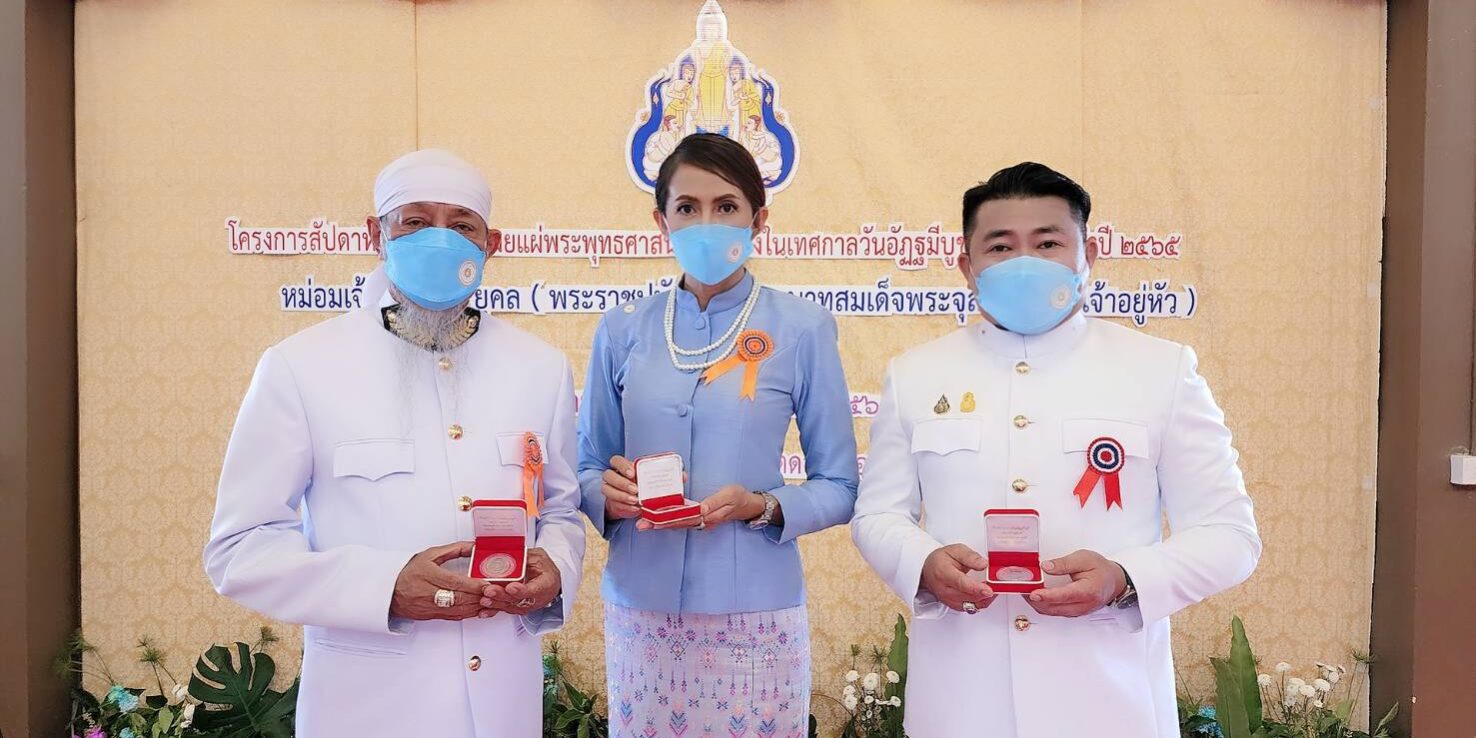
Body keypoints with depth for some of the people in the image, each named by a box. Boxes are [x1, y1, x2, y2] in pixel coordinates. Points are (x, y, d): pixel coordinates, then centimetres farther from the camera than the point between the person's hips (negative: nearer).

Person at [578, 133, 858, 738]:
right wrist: (610, 494, -11)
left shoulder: (802, 328, -3)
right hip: (641, 608, 2)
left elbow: (838, 490, 0)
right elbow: (588, 467, 10)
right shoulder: (622, 330, 4)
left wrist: (761, 506, -17)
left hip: (754, 609, -2)